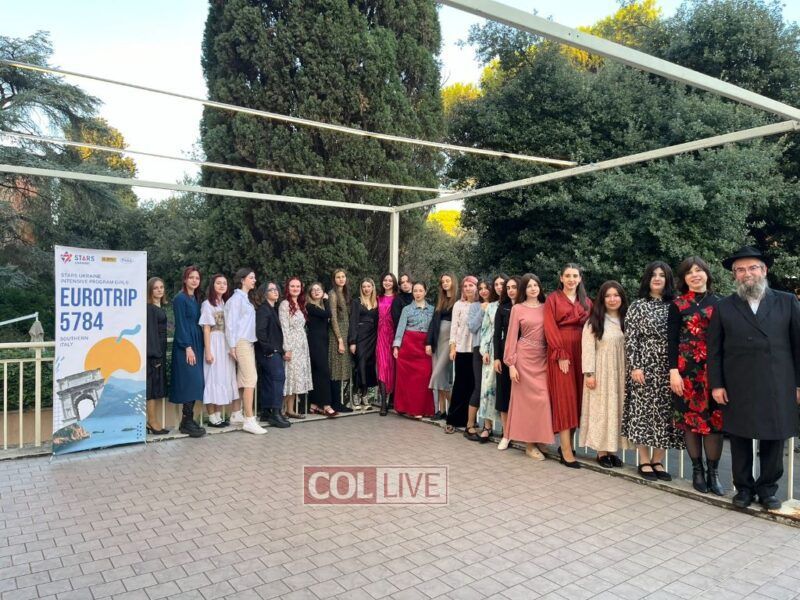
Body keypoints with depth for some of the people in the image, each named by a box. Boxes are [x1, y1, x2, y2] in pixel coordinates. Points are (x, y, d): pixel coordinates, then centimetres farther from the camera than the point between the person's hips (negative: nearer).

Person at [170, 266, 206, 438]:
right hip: (184, 346, -8)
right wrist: (188, 347, -17)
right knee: (191, 381, -10)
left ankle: (187, 421, 12)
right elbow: (180, 324, -12)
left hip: (196, 344, 8)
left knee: (195, 383, 6)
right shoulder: (180, 298, -7)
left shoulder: (196, 299, 16)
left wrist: (198, 346, 11)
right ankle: (187, 422, -4)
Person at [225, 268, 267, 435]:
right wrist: (232, 346, -15)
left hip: (249, 343, 9)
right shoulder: (236, 298, -8)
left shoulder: (247, 299, 17)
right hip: (241, 343, -9)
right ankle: (249, 420, -13)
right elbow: (231, 323, -12)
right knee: (251, 378, -13)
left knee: (242, 380, 10)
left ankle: (236, 416, 17)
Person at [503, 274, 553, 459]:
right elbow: (512, 336, -2)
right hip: (524, 357, -3)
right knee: (526, 397, 0)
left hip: (543, 358, 3)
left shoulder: (546, 307, 8)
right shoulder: (518, 308, 0)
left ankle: (532, 442, 11)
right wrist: (511, 364, -8)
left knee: (541, 398, 0)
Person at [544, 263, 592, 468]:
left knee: (577, 397, 4)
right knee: (564, 397, -6)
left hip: (580, 352, 4)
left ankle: (566, 444, 15)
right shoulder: (553, 299, 2)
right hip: (560, 352, -4)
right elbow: (550, 328, -6)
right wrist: (561, 354, -15)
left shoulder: (586, 302, 15)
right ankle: (566, 451, -6)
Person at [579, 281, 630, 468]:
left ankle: (612, 450, 17)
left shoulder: (626, 321, 7)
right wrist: (589, 373, -13)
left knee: (617, 410, 7)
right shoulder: (594, 321, -4)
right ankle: (602, 452, 8)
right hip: (601, 373, -4)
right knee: (601, 411, 0)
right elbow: (588, 349, -7)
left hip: (621, 373, 4)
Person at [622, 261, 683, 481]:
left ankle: (658, 461, 17)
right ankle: (644, 461, 11)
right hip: (645, 367, -3)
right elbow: (630, 339, -4)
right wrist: (634, 366, -12)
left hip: (667, 369, 3)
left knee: (664, 413, 6)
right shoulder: (637, 305, 1)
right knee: (643, 411, 0)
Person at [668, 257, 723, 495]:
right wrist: (673, 371, -9)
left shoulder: (719, 303, 8)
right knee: (690, 417, 2)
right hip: (687, 369, -2)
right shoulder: (677, 305, 1)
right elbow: (672, 341, -2)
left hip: (714, 369, 2)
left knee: (714, 418, 1)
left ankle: (713, 472, 11)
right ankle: (697, 469, 15)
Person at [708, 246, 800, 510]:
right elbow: (714, 350, 4)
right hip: (738, 389, 0)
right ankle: (744, 488, 22)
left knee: (774, 441, 8)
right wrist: (716, 385, -2)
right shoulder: (723, 308, 5)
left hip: (778, 388, 1)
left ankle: (767, 489, 25)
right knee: (740, 441, 7)